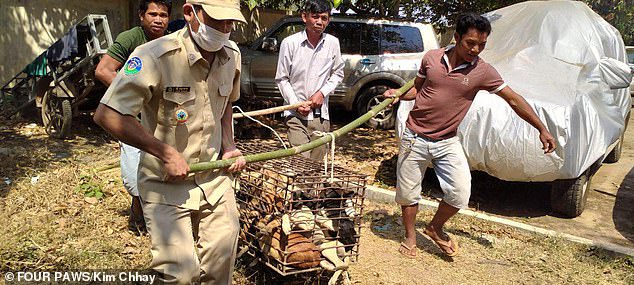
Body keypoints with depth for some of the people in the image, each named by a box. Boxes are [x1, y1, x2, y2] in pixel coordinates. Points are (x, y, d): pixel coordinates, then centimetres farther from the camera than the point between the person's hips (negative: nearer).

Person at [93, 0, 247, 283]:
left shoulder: (231, 54, 0)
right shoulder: (156, 56, -22)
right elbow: (106, 114, -21)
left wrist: (229, 146, 5)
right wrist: (166, 153, -21)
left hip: (215, 178, 6)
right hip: (166, 185, -5)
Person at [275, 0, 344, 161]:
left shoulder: (333, 43, 0)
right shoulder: (290, 43, -9)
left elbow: (338, 74, 13)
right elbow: (282, 79, -2)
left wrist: (322, 92, -3)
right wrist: (296, 104, -12)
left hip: (321, 115, 3)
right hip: (296, 114, -3)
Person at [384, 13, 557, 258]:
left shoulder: (483, 71, -7)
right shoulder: (431, 57, -4)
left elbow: (514, 100, -1)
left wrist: (542, 130, 0)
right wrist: (398, 94, -9)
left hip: (447, 142, 0)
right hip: (415, 137, 0)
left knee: (460, 192, -11)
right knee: (408, 192, 8)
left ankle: (435, 228, 18)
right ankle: (410, 237, 31)